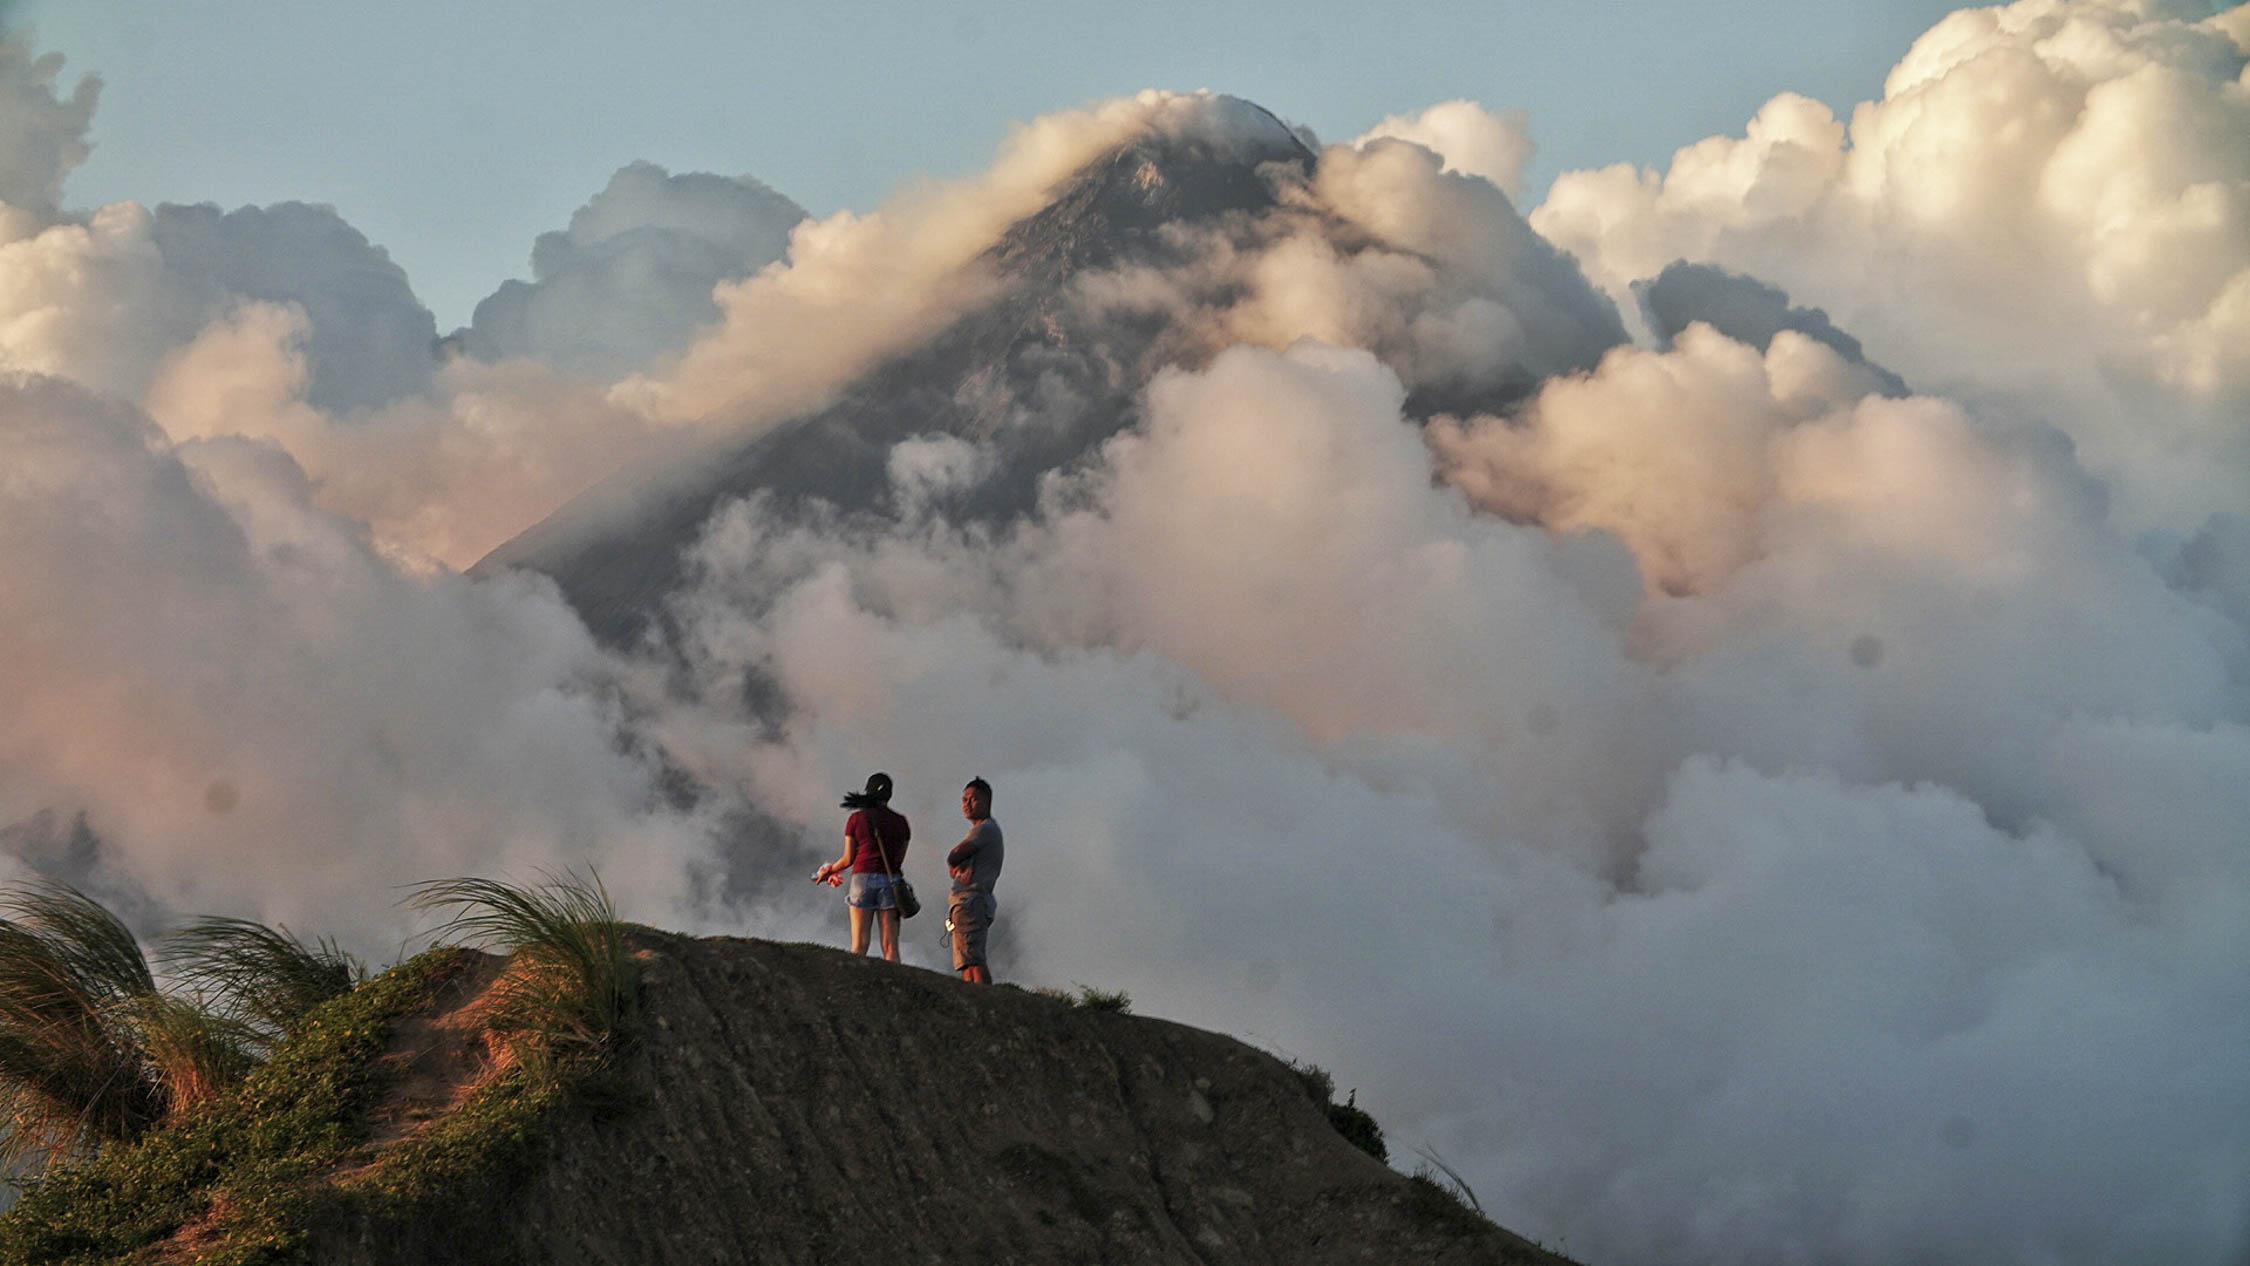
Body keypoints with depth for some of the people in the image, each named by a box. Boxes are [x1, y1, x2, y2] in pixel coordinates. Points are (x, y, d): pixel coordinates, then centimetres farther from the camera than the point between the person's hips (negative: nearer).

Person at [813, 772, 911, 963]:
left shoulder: (856, 819, 3)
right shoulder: (900, 822, 6)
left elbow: (848, 859, 4)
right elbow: (899, 860, 10)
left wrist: (829, 870, 22)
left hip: (863, 877, -1)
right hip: (889, 880, 1)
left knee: (859, 944, 0)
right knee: (890, 946, 0)